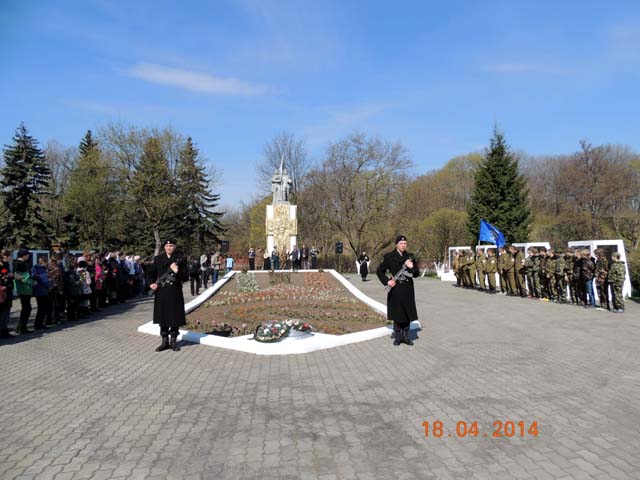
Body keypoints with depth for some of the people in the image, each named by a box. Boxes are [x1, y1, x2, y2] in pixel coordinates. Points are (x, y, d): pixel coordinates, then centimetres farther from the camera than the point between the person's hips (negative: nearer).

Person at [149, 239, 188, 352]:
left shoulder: (180, 260, 1)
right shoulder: (158, 259, 8)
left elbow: (186, 276, -2)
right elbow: (151, 273, 13)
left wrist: (176, 272, -18)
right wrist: (152, 283, -3)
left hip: (175, 293, -2)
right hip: (161, 292, 2)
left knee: (175, 317, 2)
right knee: (162, 317, 7)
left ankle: (173, 341, 16)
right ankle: (165, 341, 19)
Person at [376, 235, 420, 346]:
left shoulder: (410, 257, 8)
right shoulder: (389, 256, -1)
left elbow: (416, 274, 9)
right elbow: (379, 271, 5)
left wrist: (411, 267, -11)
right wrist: (387, 281, -8)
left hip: (408, 290, 3)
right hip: (395, 290, -3)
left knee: (407, 314, 6)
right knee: (397, 314, 3)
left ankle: (405, 336, 19)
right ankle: (397, 337, 16)